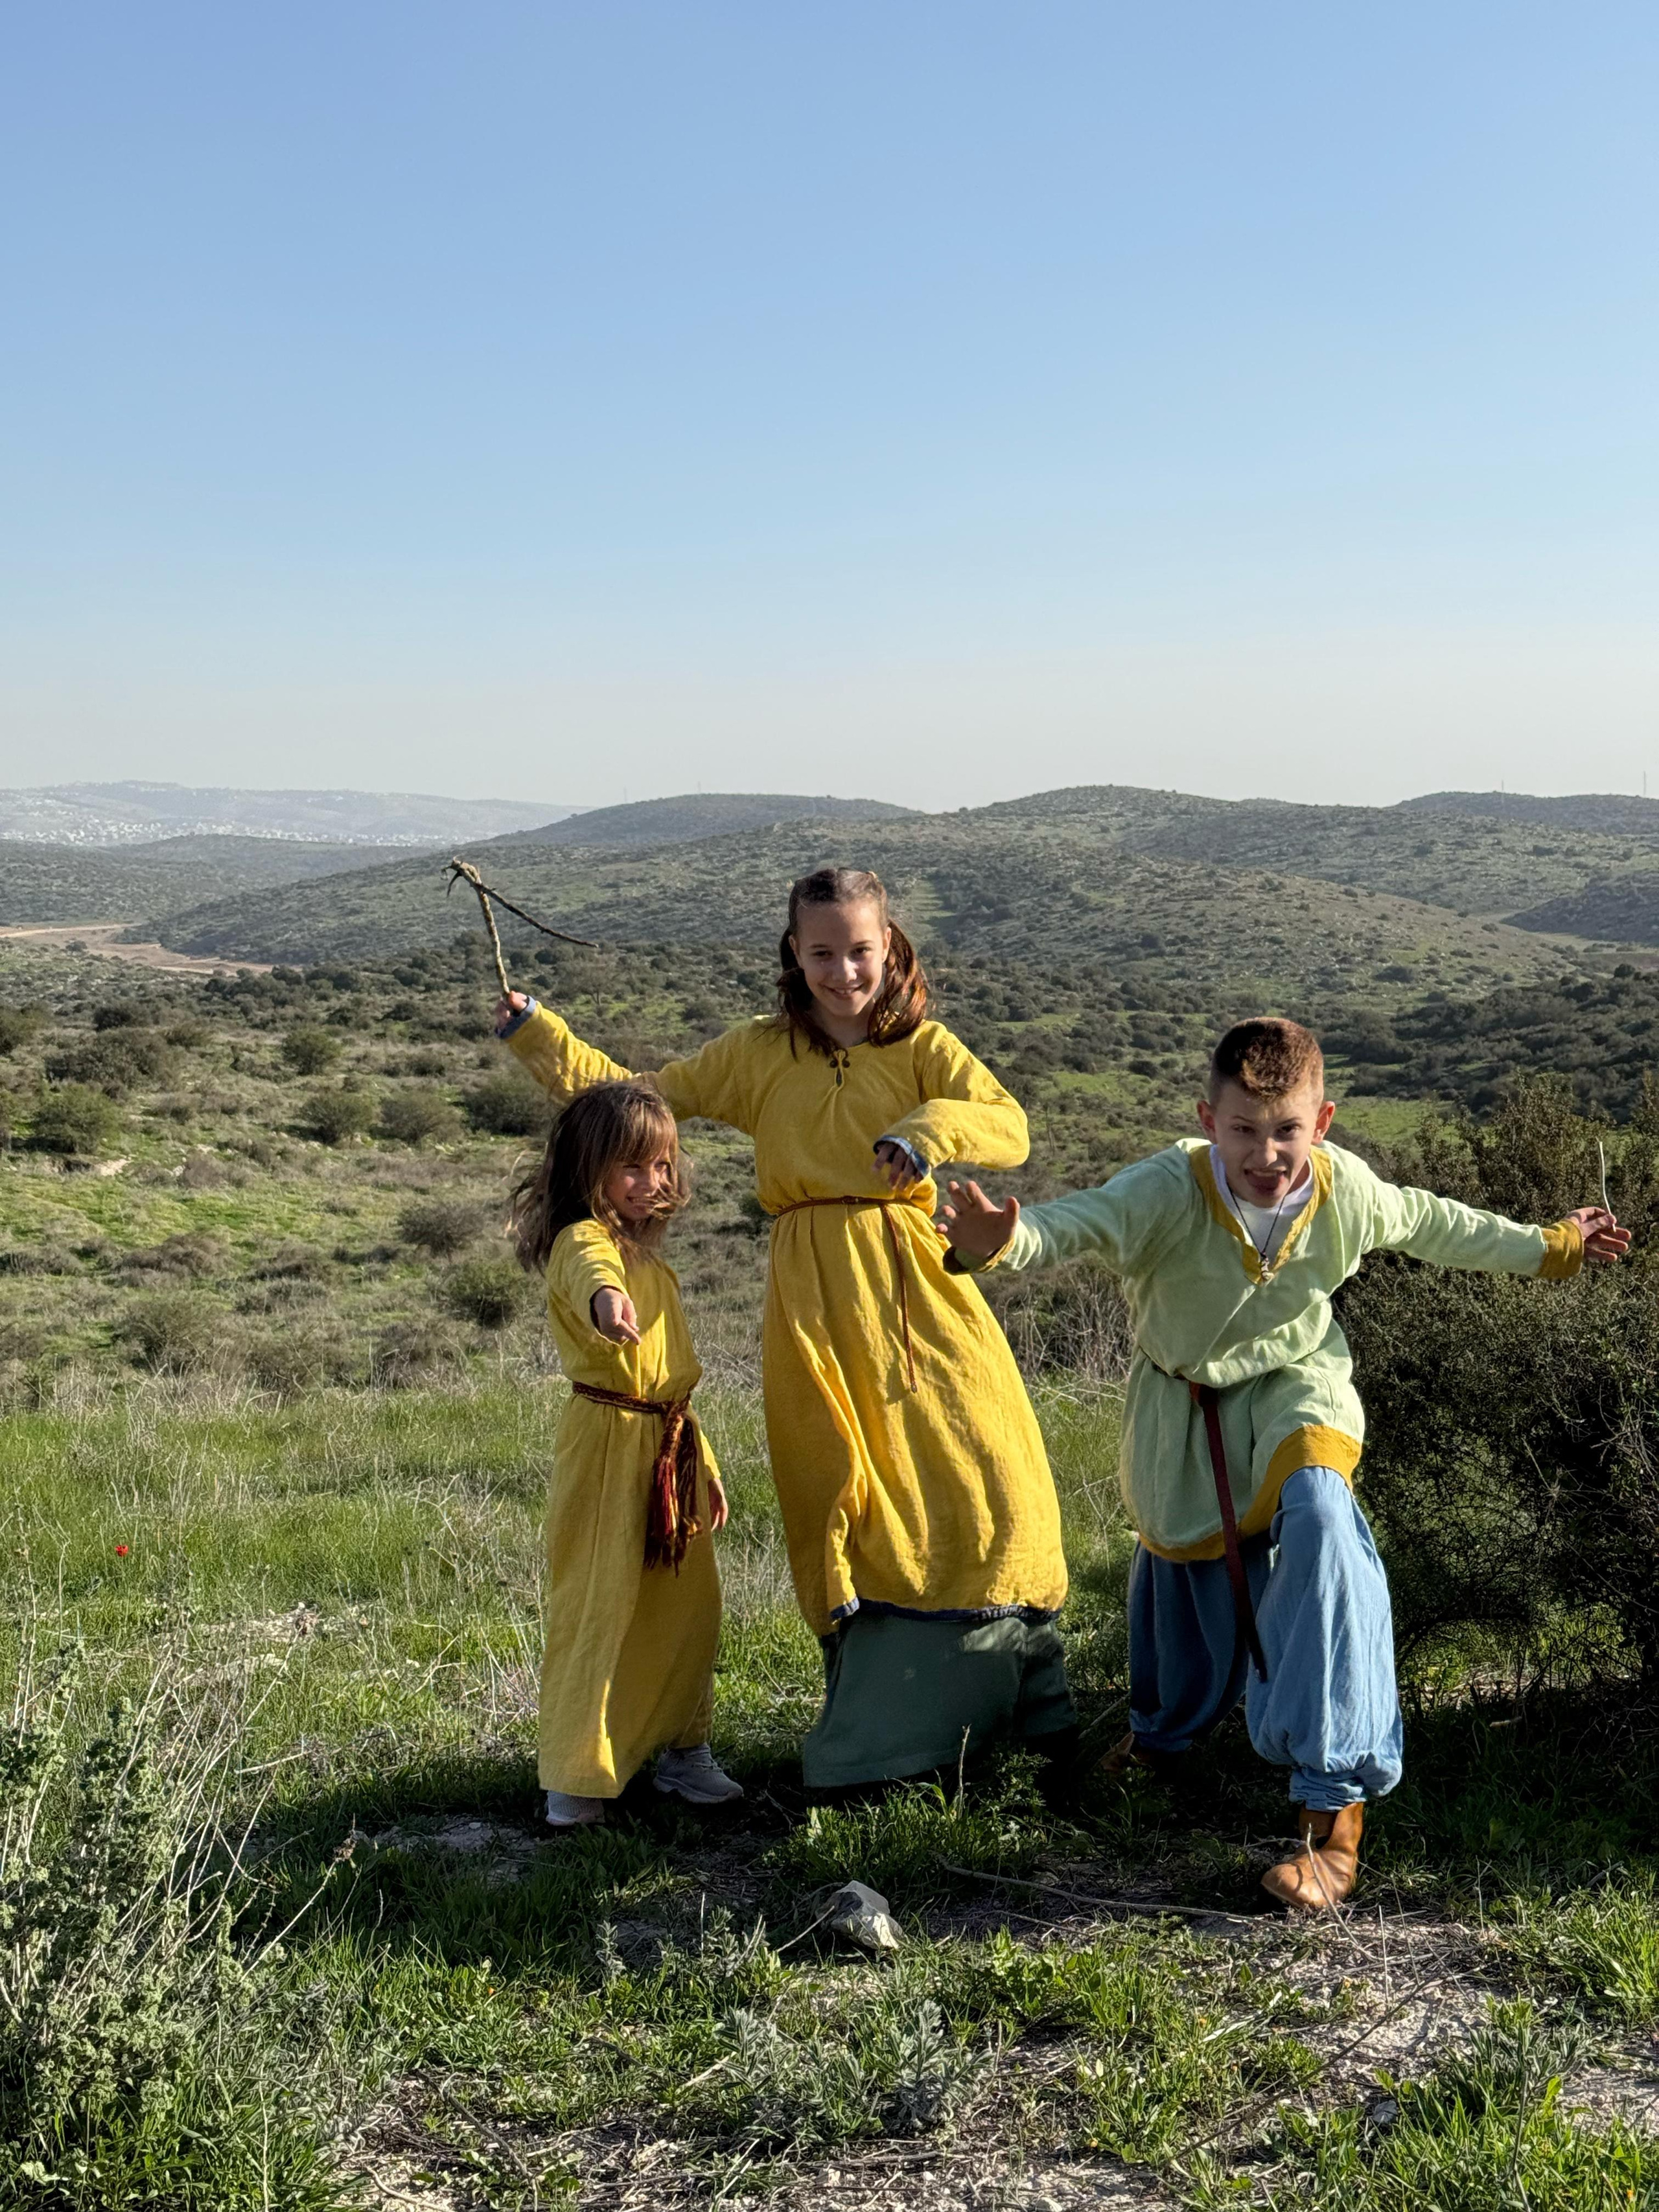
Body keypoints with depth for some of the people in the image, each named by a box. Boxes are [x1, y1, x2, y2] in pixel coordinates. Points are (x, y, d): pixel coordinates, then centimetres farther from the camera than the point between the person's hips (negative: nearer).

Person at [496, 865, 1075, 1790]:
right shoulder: (759, 1055, 11)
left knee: (984, 1479, -3)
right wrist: (532, 1029, 8)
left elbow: (1008, 1125, -9)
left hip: (919, 1290, -1)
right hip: (816, 1307, 1)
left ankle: (1032, 1700, 17)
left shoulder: (923, 1047, 5)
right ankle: (871, 1735, 14)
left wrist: (925, 1131, -28)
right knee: (845, 1501, 1)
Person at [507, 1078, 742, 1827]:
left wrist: (702, 1461, 26)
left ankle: (680, 1749, 26)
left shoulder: (650, 1259, 19)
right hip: (607, 1441, -8)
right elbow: (592, 1273, -38)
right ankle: (574, 1774, 5)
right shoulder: (583, 1241, -10)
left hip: (670, 1447, 9)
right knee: (597, 1605, -6)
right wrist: (605, 1298, -62)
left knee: (684, 1600, 12)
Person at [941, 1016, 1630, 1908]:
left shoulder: (1348, 1192, -20)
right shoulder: (1166, 1192, -31)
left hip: (1293, 1386, 0)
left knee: (1317, 1517, -30)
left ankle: (1335, 1805, -26)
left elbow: (1431, 1224, 2)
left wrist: (1547, 1247, 14)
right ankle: (1161, 1734, 55)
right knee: (1177, 1562, 18)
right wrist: (996, 1241, -70)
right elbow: (1074, 1224, -47)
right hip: (1182, 1406, 1)